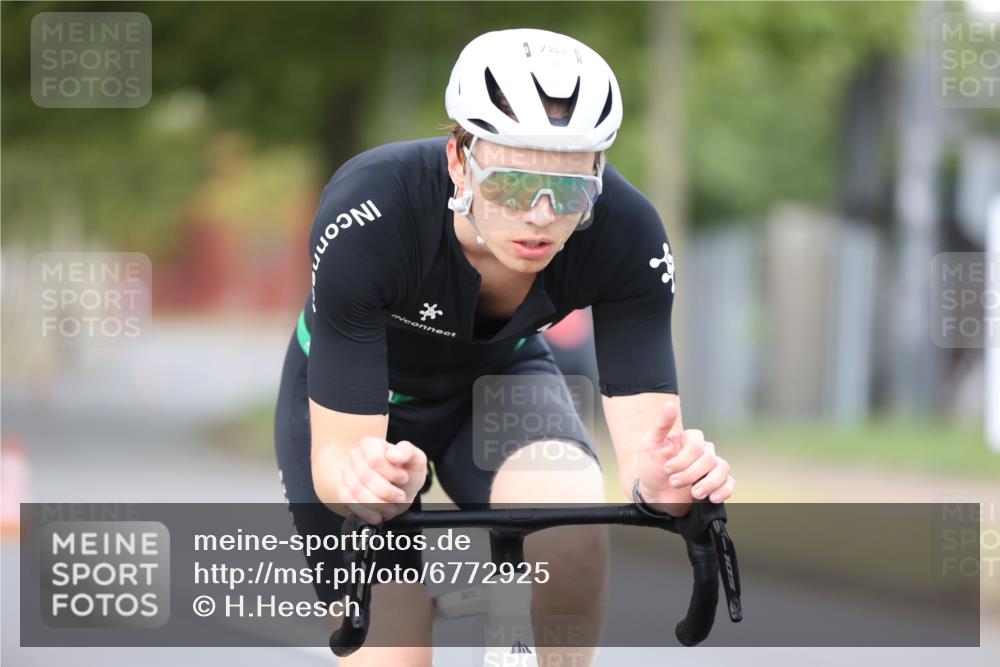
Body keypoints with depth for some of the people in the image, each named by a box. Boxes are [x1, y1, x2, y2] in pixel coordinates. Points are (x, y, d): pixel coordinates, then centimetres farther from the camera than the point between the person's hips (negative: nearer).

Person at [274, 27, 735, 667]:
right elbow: (336, 456, -36)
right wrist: (365, 475, -59)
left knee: (574, 538, -31)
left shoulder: (626, 232, -31)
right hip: (355, 395, -1)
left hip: (498, 376, 1)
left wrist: (661, 480, -55)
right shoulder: (368, 217, -38)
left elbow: (642, 437, -31)